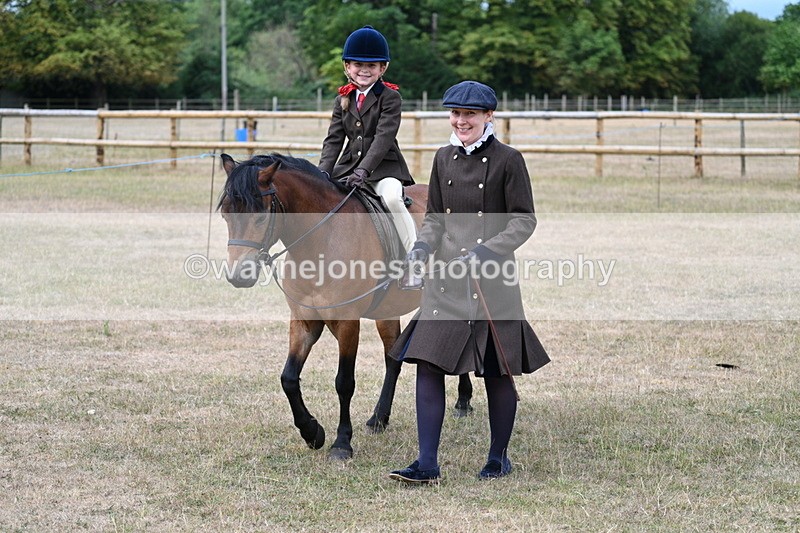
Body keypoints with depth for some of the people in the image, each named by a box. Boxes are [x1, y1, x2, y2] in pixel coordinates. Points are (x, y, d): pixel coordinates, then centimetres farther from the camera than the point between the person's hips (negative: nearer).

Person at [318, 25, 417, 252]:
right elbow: (333, 140, 6)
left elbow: (384, 137, -16)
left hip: (384, 166, -5)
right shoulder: (343, 101, 11)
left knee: (391, 197, -33)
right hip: (349, 166, 5)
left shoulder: (390, 97, -5)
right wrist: (323, 172, -10)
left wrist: (364, 170, -27)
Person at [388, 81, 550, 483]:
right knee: (428, 365, -5)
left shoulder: (508, 160, -6)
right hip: (445, 278, 5)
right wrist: (423, 244, -4)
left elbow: (524, 220, -7)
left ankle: (498, 458, 22)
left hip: (492, 278, -4)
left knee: (497, 372, 6)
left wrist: (486, 252, -19)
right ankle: (427, 465, -3)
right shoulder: (444, 159, 10)